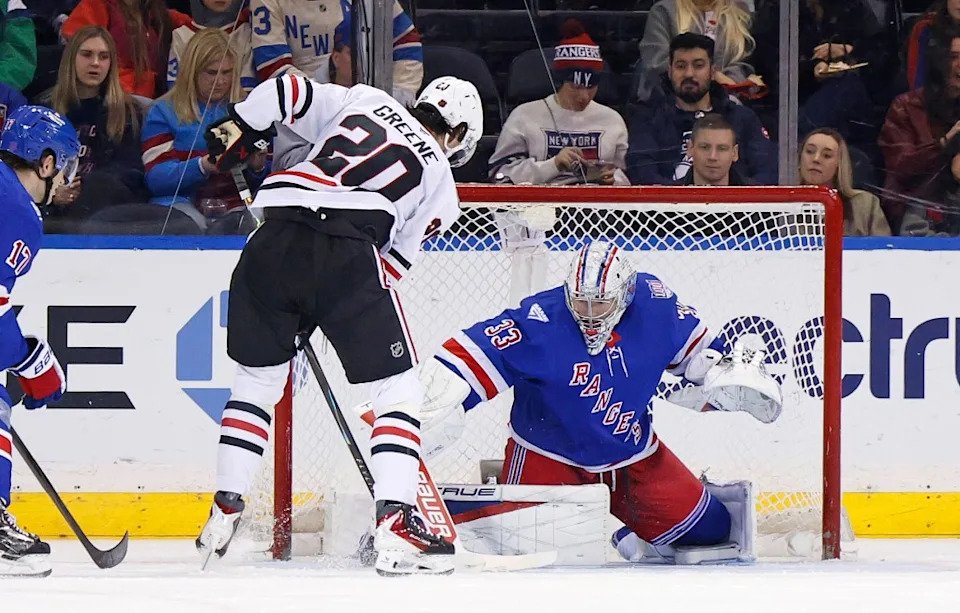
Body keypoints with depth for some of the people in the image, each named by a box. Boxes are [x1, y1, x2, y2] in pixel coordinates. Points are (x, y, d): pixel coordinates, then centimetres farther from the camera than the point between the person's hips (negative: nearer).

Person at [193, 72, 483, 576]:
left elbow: (283, 91, 15)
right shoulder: (440, 178, 19)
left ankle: (224, 514, 20)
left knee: (257, 381, 22)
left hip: (274, 243, 4)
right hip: (348, 252, -4)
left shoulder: (364, 100, 25)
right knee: (398, 389, 8)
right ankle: (394, 524, -6)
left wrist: (234, 132, 27)